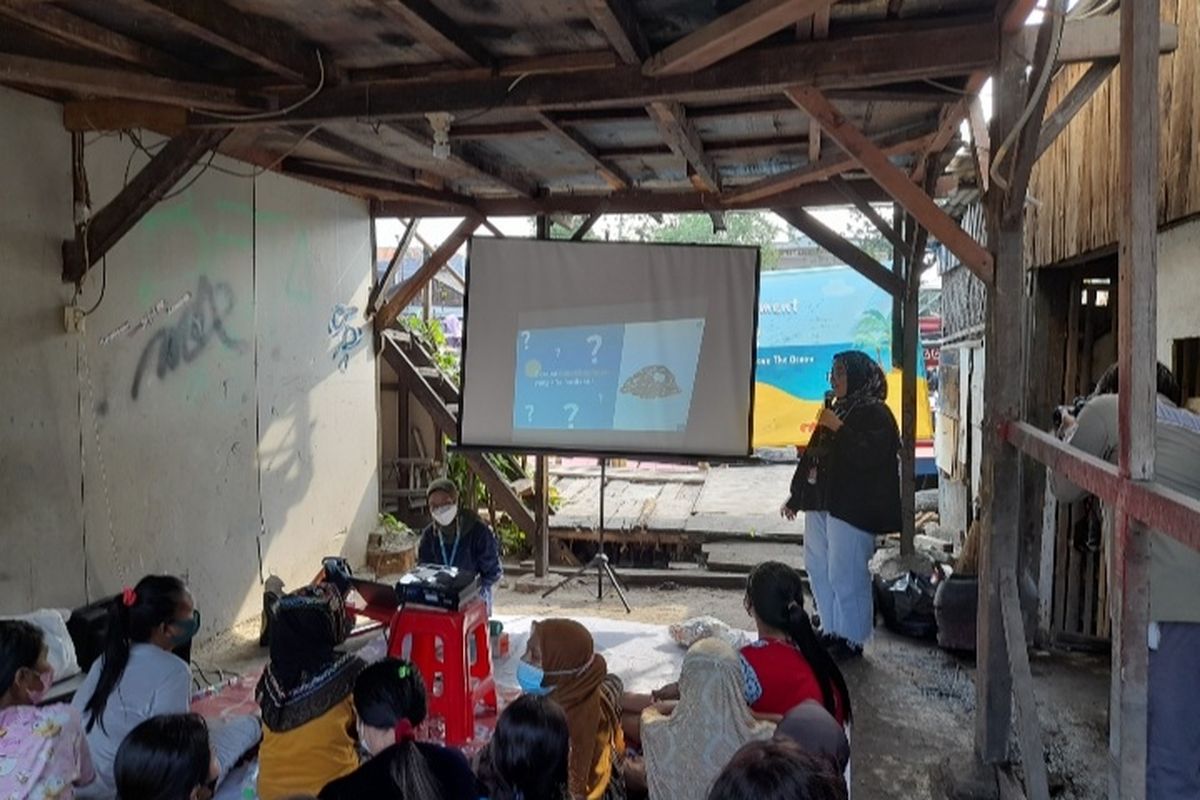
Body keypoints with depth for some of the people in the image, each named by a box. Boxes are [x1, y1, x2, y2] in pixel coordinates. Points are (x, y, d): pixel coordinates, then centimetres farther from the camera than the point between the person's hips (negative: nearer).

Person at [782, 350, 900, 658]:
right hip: (820, 504, 9)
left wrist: (839, 429, -21)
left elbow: (870, 456, -23)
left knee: (845, 575, -4)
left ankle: (851, 639, 10)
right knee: (818, 569, 14)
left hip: (851, 508, -9)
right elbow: (812, 455, 19)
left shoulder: (875, 414, -9)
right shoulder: (836, 409, 16)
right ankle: (830, 629, 27)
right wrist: (796, 497, 21)